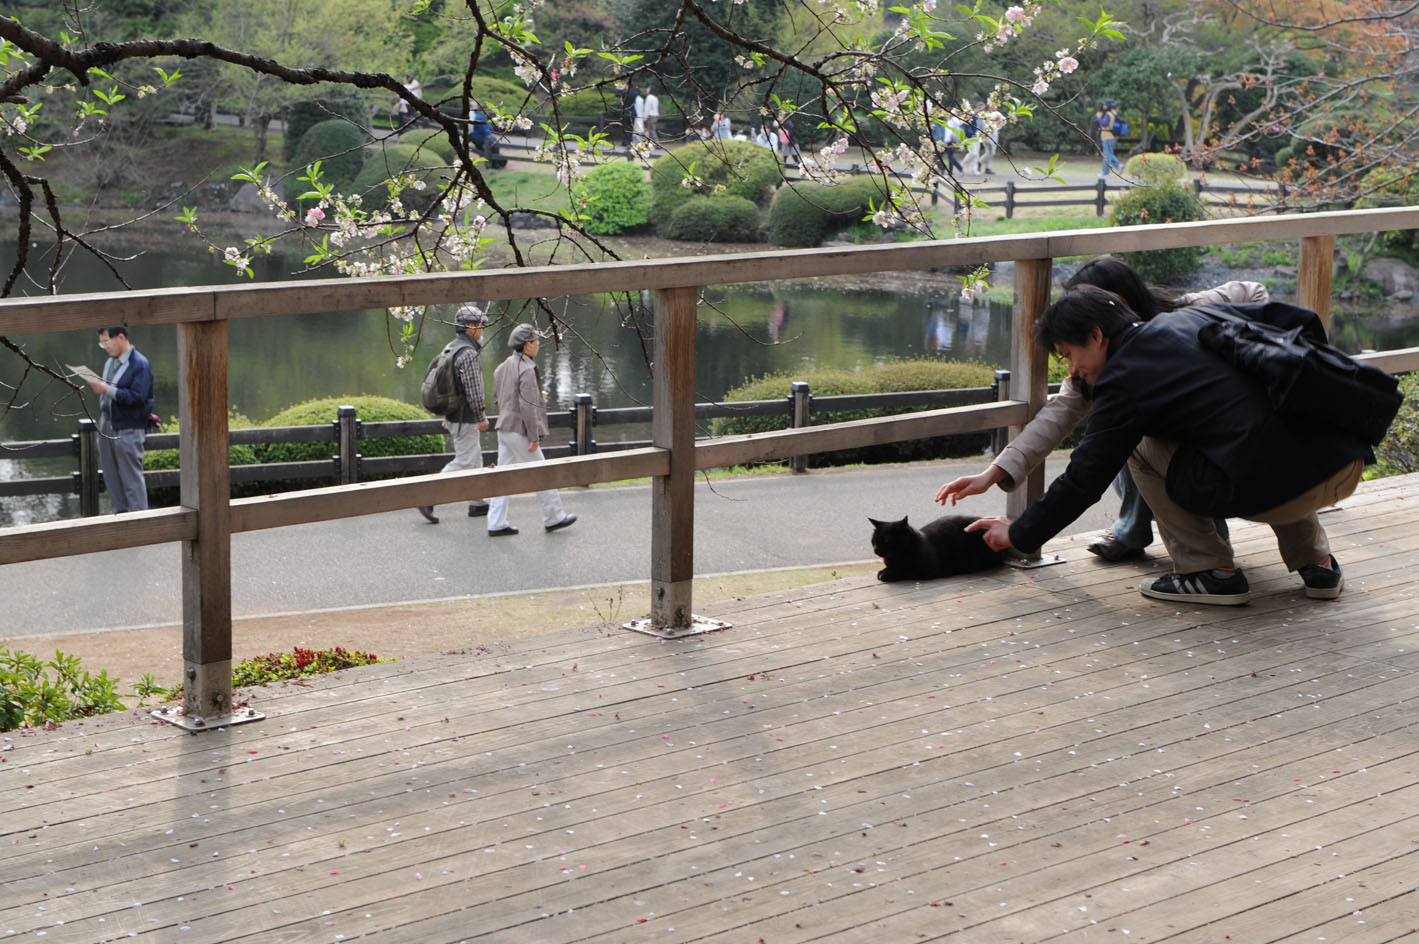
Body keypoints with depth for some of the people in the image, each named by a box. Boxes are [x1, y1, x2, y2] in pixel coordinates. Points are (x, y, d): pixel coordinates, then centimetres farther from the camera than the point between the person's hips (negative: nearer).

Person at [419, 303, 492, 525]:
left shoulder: (451, 349, 11)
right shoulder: (468, 353, -20)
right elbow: (473, 390, -22)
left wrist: (447, 416, 20)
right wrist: (482, 417, -15)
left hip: (453, 416, 10)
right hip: (465, 419, -10)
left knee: (475, 459, 16)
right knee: (463, 462, -7)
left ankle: (478, 503, 21)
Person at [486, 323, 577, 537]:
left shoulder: (503, 367, 11)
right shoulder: (527, 369, -18)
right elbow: (528, 405, -21)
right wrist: (534, 437, -18)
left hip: (503, 429, 9)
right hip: (520, 431, -9)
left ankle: (496, 524, 7)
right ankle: (554, 517, 15)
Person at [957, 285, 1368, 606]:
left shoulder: (1125, 381, 0)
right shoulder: (1193, 317, 20)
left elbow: (1084, 480, 4)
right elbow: (1303, 322, 27)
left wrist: (1019, 534, 17)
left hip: (1269, 489, -7)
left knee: (1140, 449, 11)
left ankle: (1211, 571, 9)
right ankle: (1315, 561, 27)